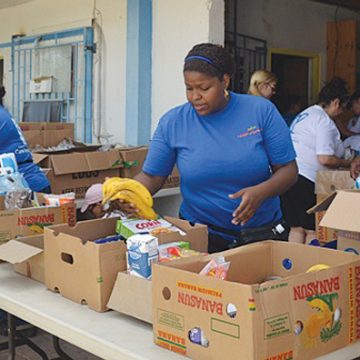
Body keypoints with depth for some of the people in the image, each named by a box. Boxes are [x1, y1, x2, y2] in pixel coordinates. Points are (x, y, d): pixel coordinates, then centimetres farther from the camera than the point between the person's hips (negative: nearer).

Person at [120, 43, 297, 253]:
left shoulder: (262, 111, -9)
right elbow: (151, 176, -2)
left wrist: (261, 192, -26)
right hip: (201, 236, 0)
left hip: (261, 234, 0)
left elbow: (288, 169, -7)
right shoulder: (172, 122, -6)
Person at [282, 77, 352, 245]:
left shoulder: (304, 114, 21)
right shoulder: (324, 121, -9)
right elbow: (325, 159, -18)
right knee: (313, 231, -3)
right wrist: (346, 163, -1)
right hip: (305, 180, -10)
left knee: (296, 229, 12)